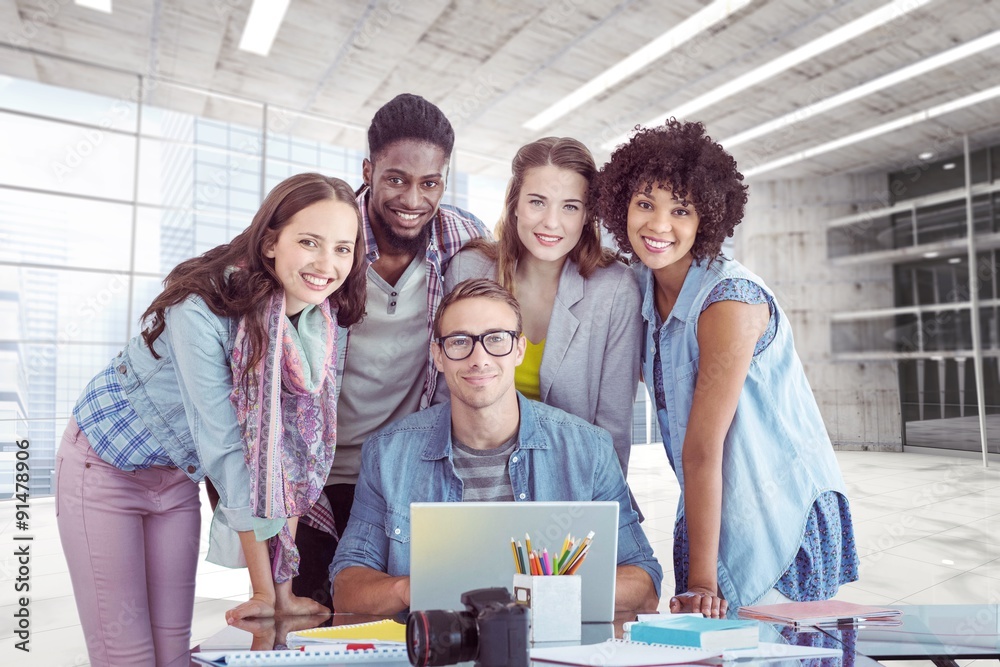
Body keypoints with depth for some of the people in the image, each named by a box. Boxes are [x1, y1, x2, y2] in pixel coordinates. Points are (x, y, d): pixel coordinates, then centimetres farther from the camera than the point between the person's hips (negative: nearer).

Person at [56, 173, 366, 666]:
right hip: (106, 464, -4)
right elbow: (224, 445, -31)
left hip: (181, 475, 5)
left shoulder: (324, 322, -14)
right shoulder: (203, 309, -31)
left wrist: (283, 585, -14)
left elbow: (293, 448, -12)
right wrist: (264, 588, -26)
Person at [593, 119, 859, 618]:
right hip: (713, 511, 6)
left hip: (782, 512, -6)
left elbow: (703, 449, -25)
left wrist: (702, 582, -19)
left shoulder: (730, 298, -23)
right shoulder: (641, 286, -2)